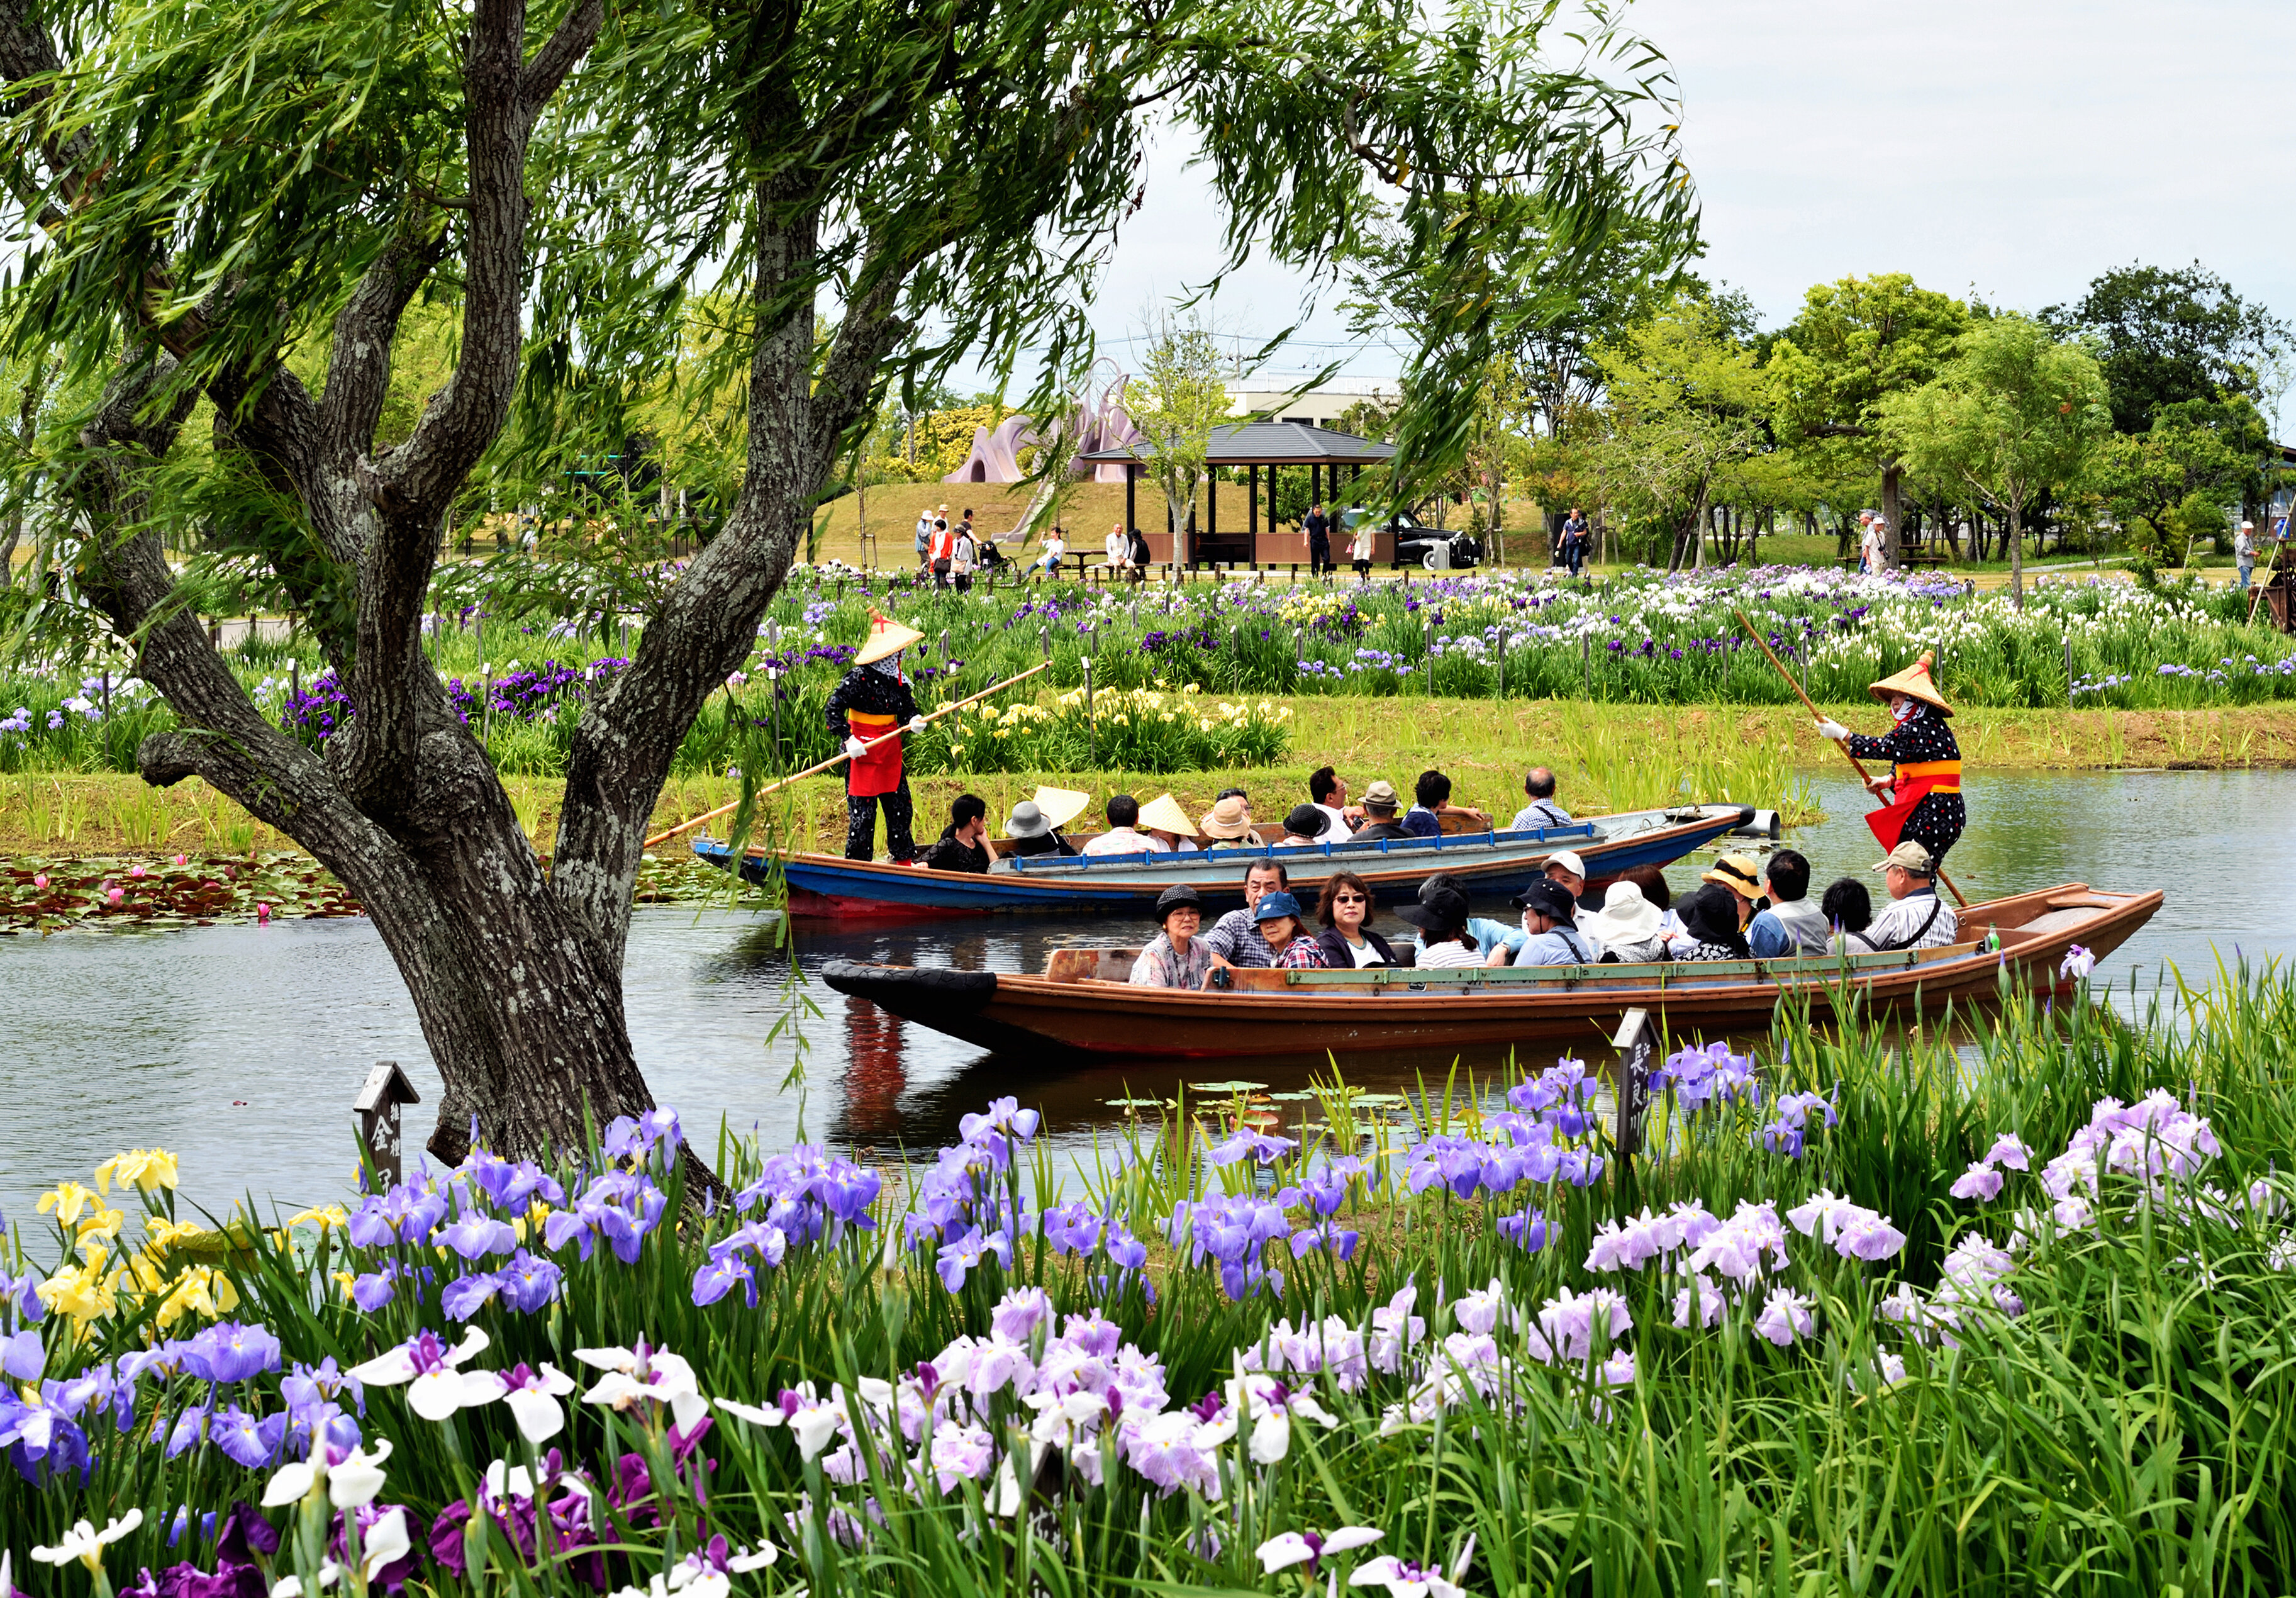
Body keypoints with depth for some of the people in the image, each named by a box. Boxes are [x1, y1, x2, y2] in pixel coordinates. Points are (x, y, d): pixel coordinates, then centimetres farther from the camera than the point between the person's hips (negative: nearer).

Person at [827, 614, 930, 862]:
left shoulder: (899, 679, 7)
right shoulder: (859, 677, -16)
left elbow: (907, 707, 13)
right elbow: (835, 707, -17)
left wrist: (914, 721, -11)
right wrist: (848, 740, -23)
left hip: (891, 750, 8)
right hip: (863, 750, -8)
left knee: (901, 806, 13)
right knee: (862, 811, -4)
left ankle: (903, 860, 26)